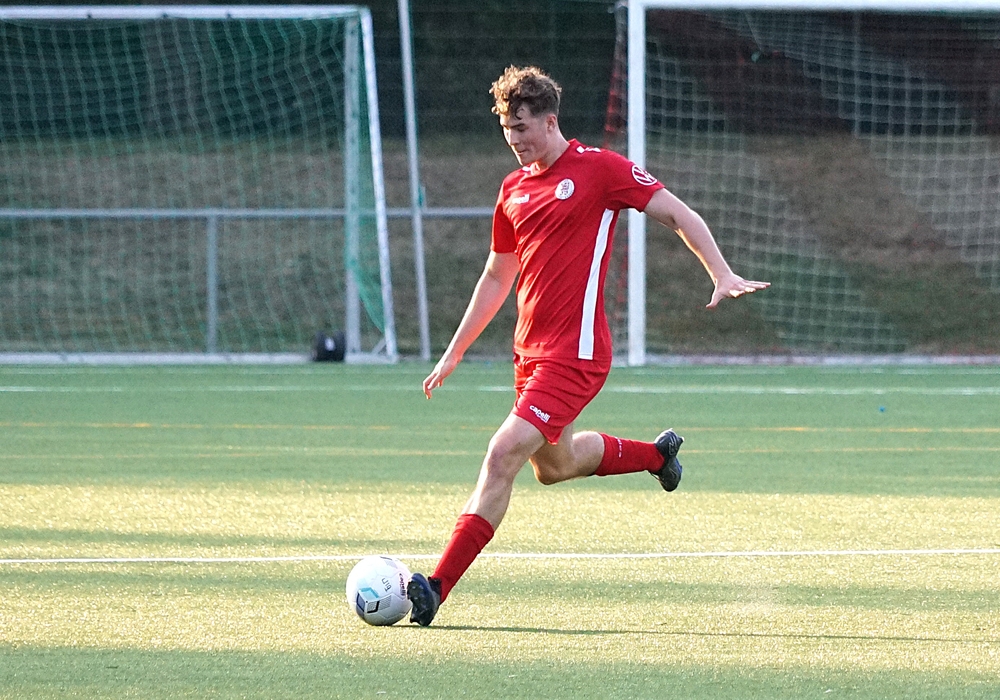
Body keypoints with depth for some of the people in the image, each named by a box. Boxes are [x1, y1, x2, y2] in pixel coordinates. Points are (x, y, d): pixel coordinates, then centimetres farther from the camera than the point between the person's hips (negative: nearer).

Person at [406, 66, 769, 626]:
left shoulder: (599, 168, -8)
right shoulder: (515, 189, 13)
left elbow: (680, 216, -5)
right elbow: (497, 277, 23)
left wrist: (724, 275, -18)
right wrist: (453, 354, 23)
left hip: (575, 352, -8)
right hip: (531, 349, 8)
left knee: (504, 456, -18)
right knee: (554, 465, 22)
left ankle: (437, 588, -19)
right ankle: (657, 453, 47)